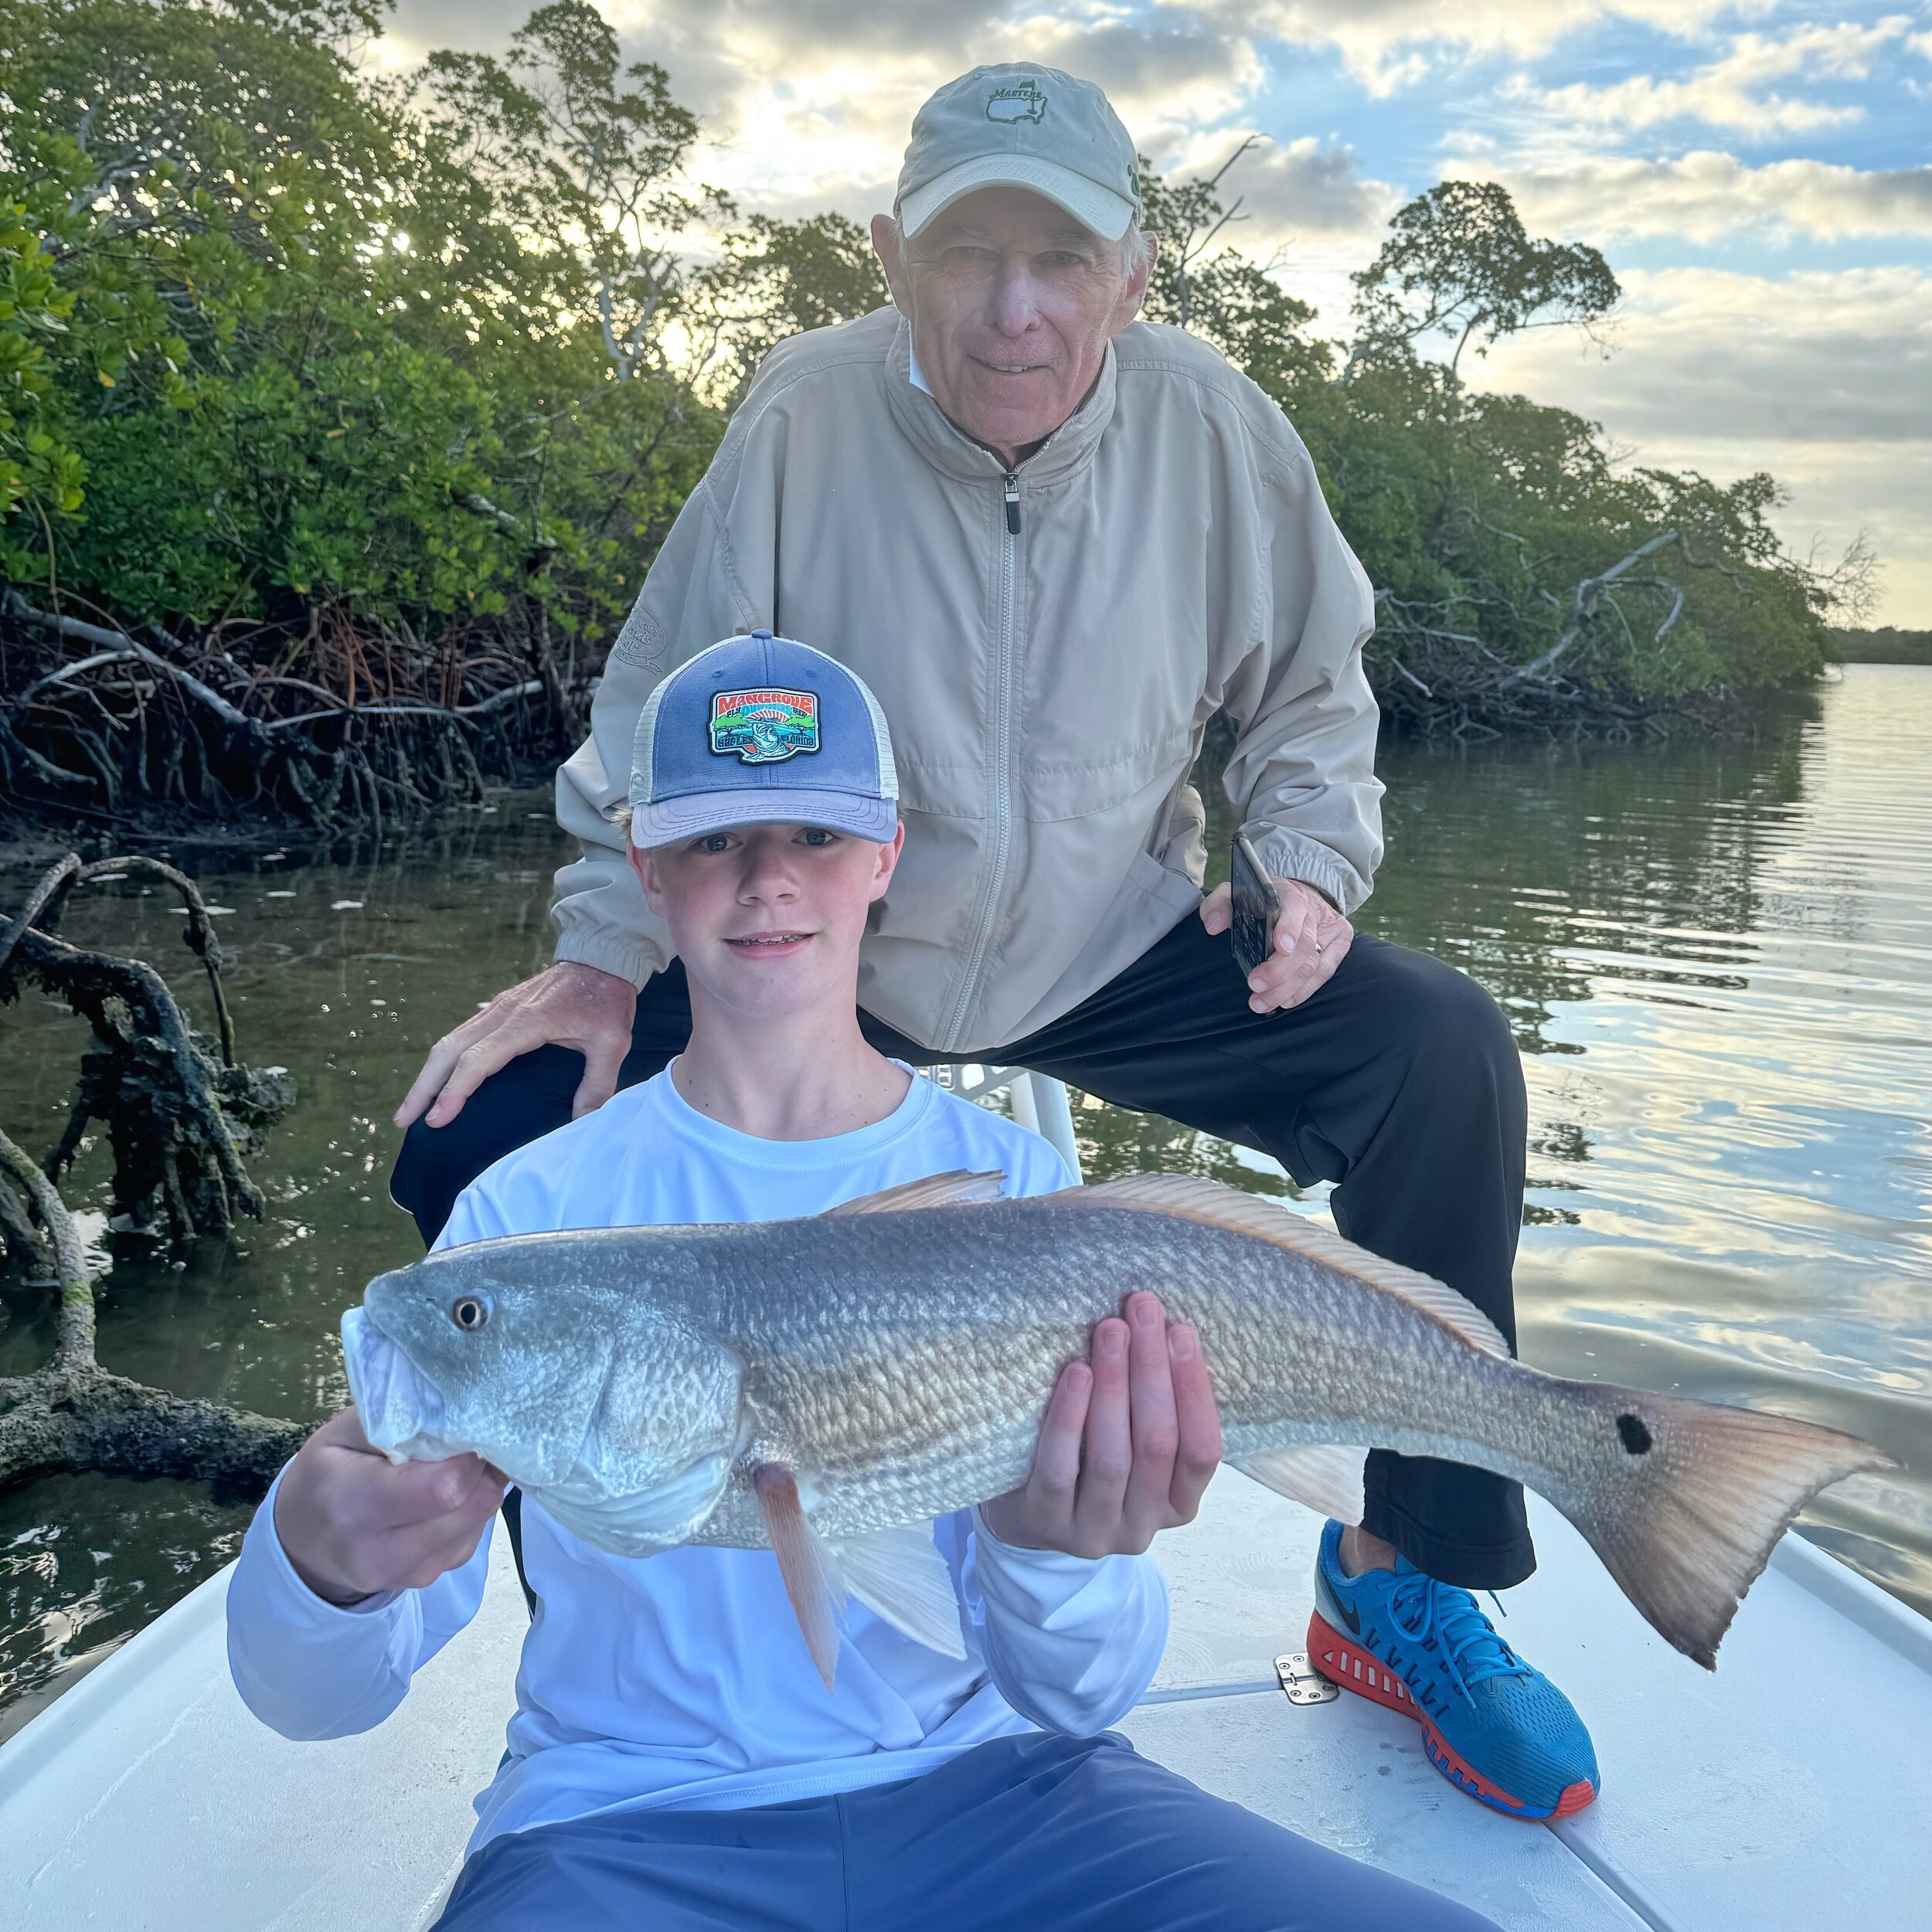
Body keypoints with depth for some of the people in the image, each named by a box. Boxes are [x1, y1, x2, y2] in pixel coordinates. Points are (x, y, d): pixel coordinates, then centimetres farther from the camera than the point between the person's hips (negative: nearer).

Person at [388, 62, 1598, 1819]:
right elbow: (667, 718, -6)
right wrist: (604, 956, -11)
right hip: (812, 957, 0)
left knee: (1444, 1056, -19)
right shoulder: (803, 419, -16)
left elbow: (1313, 690, 7)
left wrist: (1310, 868, -8)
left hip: (1119, 950, 1)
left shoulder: (1215, 426, -10)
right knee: (487, 1143, -18)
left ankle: (1407, 1575, 0)